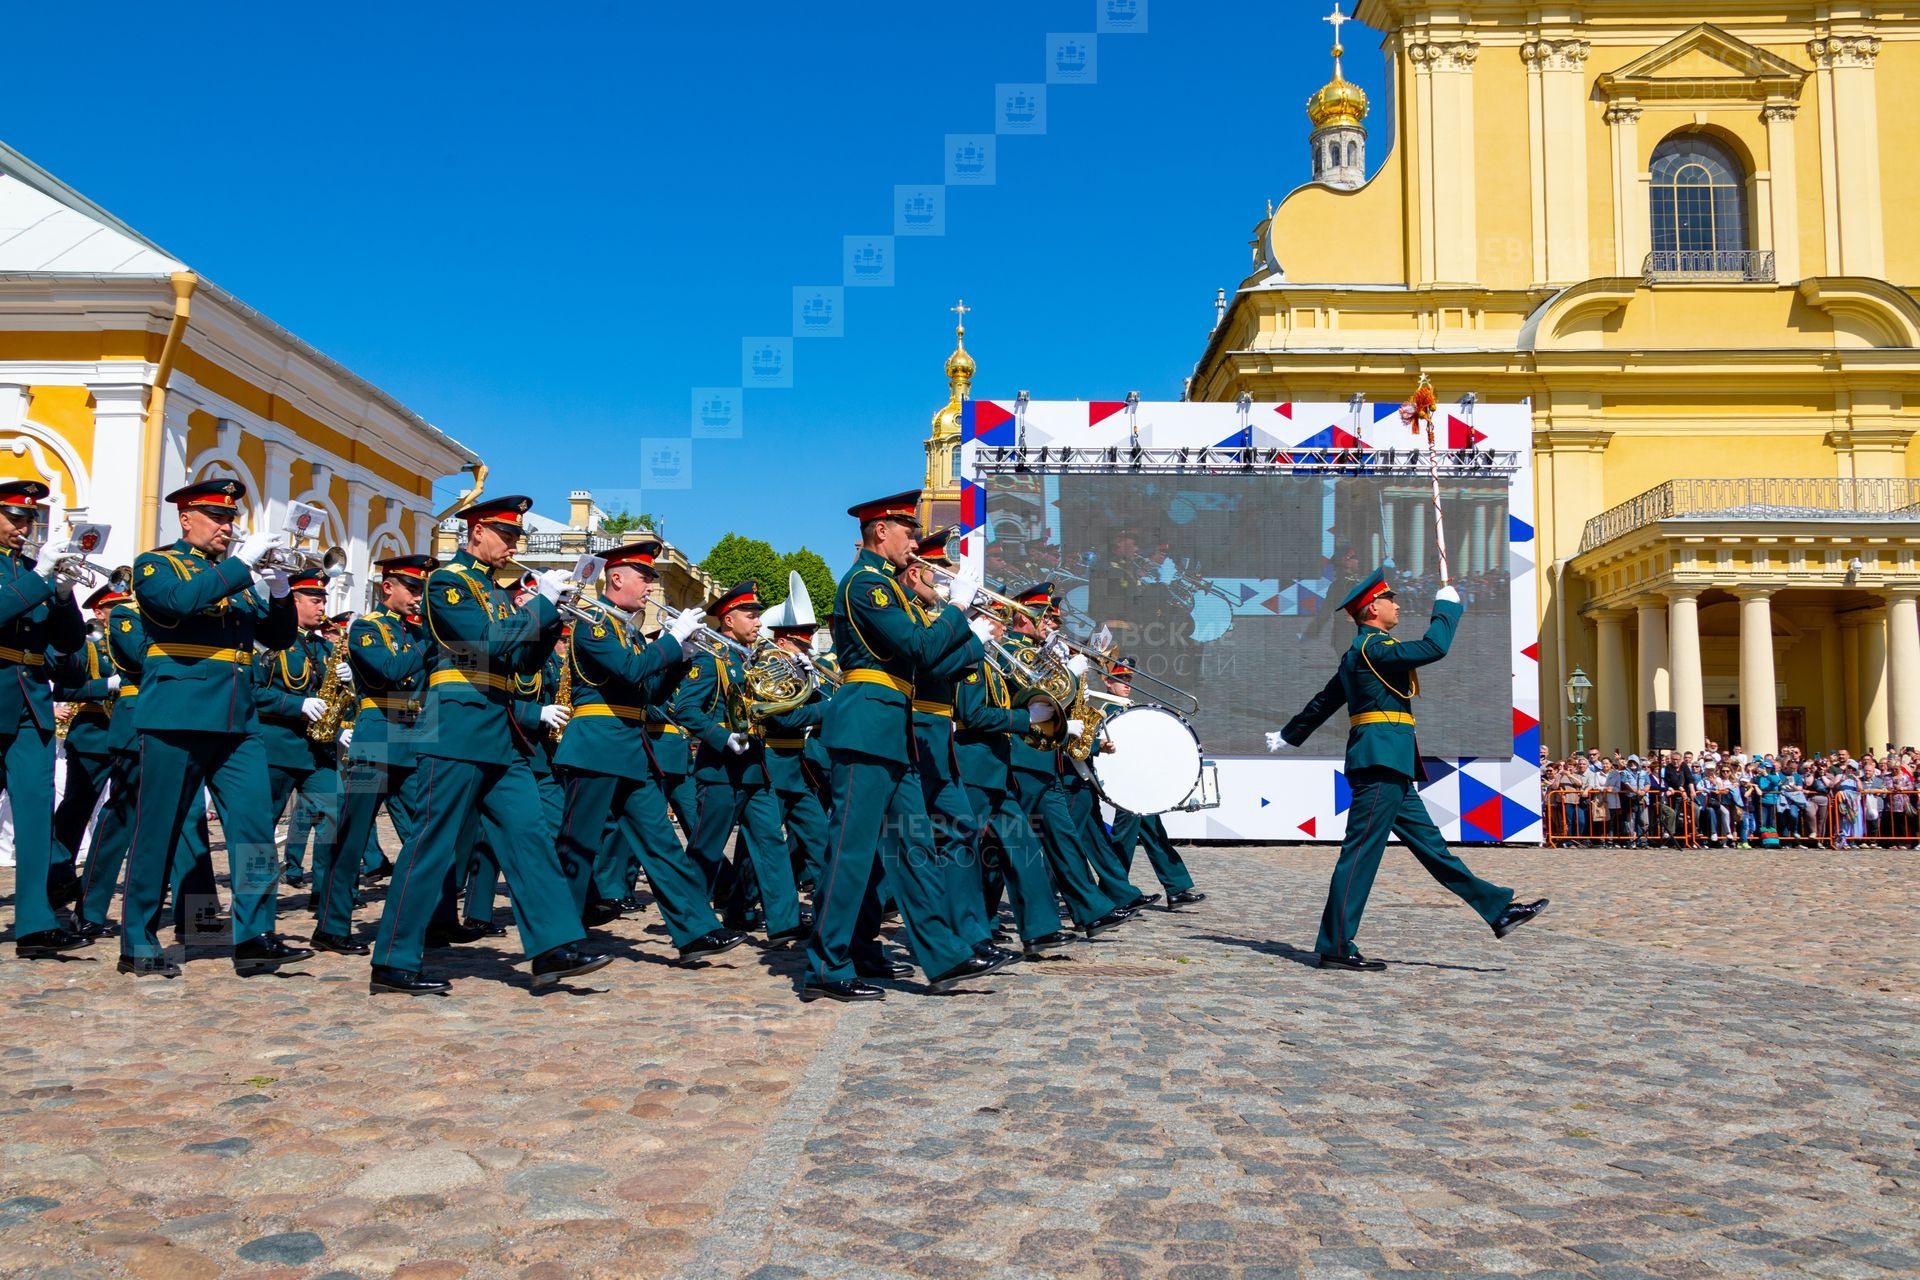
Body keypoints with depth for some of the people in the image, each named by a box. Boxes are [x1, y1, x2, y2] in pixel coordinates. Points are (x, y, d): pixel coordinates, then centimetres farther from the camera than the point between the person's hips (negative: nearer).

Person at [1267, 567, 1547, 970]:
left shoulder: (1360, 653, 20)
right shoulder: (1373, 647, -11)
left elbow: (1324, 700, 27)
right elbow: (1434, 648, -20)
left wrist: (1288, 736, 37)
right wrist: (1446, 607, -2)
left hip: (1389, 768, 11)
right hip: (1381, 759, -11)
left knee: (1429, 842, 11)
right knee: (1360, 853, -9)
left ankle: (1499, 909, 16)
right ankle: (1335, 947, -6)